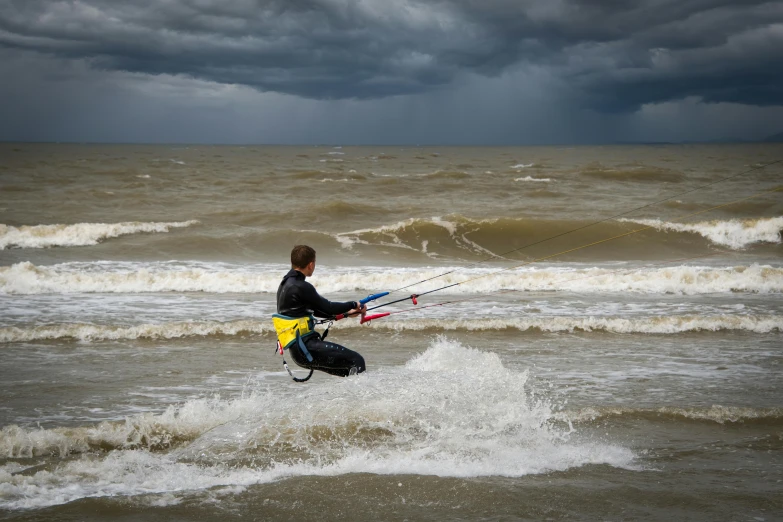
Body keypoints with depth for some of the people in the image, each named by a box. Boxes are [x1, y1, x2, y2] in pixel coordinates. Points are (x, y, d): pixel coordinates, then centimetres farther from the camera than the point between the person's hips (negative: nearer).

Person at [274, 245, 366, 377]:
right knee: (357, 361, -14)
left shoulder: (285, 284, 16)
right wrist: (353, 304, 7)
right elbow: (328, 307, -10)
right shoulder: (300, 287, -15)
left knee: (349, 371, 15)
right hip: (305, 348, -10)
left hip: (298, 348, 10)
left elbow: (316, 310, 23)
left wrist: (346, 313, 23)